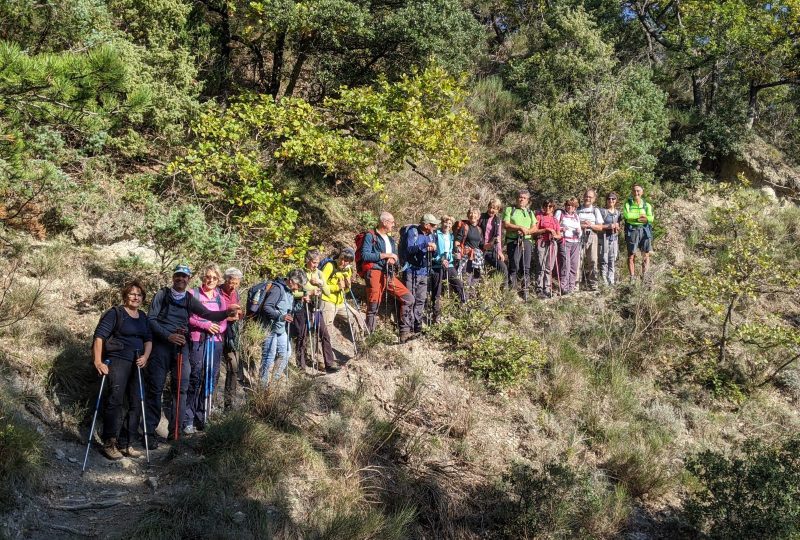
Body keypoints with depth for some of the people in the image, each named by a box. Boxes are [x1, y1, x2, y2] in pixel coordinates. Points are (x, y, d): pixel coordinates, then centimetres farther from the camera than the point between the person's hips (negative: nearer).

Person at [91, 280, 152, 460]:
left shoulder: (143, 316, 16)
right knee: (115, 399, -16)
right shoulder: (115, 313, -3)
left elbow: (148, 338, 15)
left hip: (136, 364, 7)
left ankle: (125, 444, 14)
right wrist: (98, 361, -18)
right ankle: (109, 443, -8)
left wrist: (145, 356, -4)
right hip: (117, 359, -7)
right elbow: (99, 335, -10)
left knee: (136, 403, 6)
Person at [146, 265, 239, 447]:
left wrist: (227, 313, -16)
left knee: (181, 388, 2)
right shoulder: (162, 295, 2)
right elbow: (150, 319, -5)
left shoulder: (190, 300, 10)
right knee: (155, 388, 0)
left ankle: (175, 430, 10)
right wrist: (168, 336, -16)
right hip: (160, 345, -3)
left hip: (180, 346, 3)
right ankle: (150, 432, 7)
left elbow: (208, 314, 2)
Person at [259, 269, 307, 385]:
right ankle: (264, 385, 6)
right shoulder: (277, 288, -17)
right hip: (270, 329, -10)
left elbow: (291, 310, 23)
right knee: (269, 357, -4)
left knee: (286, 353, 16)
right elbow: (266, 307, -26)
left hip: (281, 329, 10)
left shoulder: (289, 292, 13)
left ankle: (275, 380, 30)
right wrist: (281, 316, -35)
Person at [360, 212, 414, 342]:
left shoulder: (391, 240, 24)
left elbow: (396, 258, 23)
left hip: (389, 275, 7)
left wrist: (393, 259, -3)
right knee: (373, 306, -7)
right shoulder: (370, 236, 0)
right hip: (374, 273, -7)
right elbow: (365, 255, -12)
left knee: (408, 298, -2)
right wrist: (385, 255, -12)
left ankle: (404, 333, 4)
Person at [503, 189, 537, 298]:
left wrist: (527, 231, -9)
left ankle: (525, 291, 7)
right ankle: (512, 291, -3)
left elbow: (535, 228, 12)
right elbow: (505, 224, -6)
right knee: (514, 267, -7)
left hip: (526, 241, 4)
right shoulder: (509, 209, 7)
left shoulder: (530, 212, 21)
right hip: (513, 241, -4)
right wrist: (520, 228, -14)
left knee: (526, 268, 2)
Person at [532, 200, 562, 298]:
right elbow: (535, 231, -2)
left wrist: (555, 236, -6)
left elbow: (559, 235, 17)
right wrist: (546, 230, -12)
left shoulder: (555, 219, 20)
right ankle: (539, 290, -10)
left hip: (552, 244, 4)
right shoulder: (539, 216, 7)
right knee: (541, 267, -10)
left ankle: (548, 290, 4)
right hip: (541, 243, -4)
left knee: (549, 268, 2)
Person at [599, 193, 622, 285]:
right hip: (604, 238, -5)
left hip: (615, 238, 5)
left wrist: (617, 227, 1)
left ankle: (612, 282, 11)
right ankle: (604, 283, -4)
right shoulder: (602, 211, -1)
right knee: (604, 261, -6)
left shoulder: (618, 212, 15)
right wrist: (608, 226, -15)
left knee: (613, 261, 6)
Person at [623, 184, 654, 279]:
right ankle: (632, 277, 3)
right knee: (631, 255, -1)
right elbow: (627, 215, -12)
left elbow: (651, 218, -4)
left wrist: (634, 217, -13)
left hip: (644, 231, 2)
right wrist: (641, 215, -8)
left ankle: (644, 276, 6)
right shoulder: (628, 204, 8)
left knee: (646, 255, 0)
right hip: (632, 231, -2)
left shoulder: (647, 205, 12)